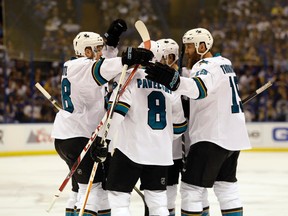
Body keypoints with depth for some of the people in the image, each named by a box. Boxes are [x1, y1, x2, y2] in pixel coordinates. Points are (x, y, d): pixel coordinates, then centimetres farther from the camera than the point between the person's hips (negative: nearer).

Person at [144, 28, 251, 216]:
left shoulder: (207, 67, -16)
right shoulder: (225, 63, 15)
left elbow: (199, 88, -39)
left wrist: (174, 81, -57)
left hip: (212, 137, -10)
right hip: (234, 136, 10)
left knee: (192, 189, -6)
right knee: (227, 187, 17)